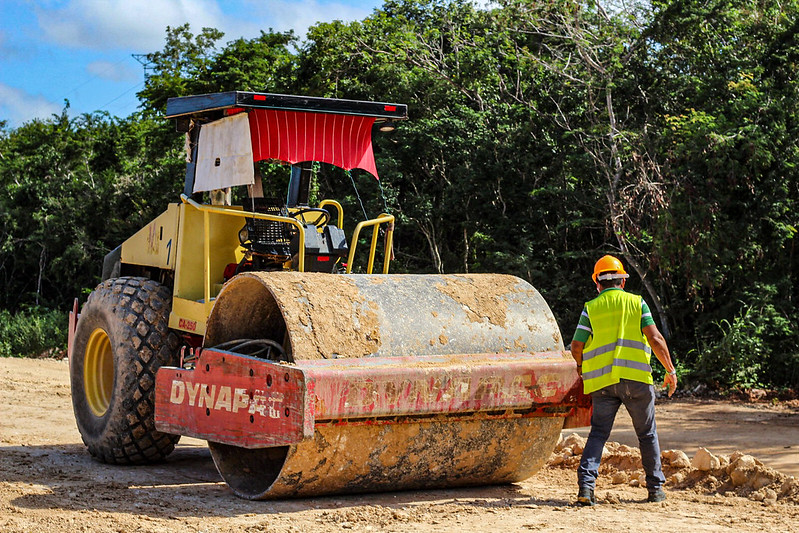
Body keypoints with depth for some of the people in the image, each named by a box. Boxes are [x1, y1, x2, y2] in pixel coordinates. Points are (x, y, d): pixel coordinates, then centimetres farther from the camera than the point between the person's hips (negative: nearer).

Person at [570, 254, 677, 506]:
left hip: (602, 381, 1)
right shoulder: (637, 303, 5)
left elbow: (576, 347, 2)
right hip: (636, 379, -1)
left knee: (598, 432, 3)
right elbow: (655, 338, -4)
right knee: (647, 434, 13)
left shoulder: (591, 308, 6)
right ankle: (655, 488, 18)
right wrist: (670, 370, 3)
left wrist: (582, 368, 22)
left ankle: (586, 483, -13)